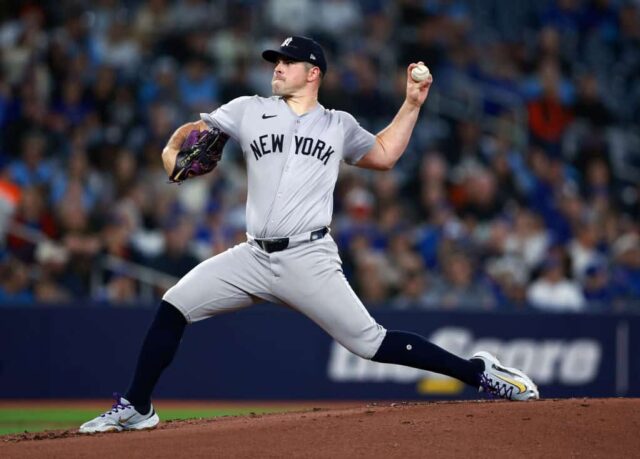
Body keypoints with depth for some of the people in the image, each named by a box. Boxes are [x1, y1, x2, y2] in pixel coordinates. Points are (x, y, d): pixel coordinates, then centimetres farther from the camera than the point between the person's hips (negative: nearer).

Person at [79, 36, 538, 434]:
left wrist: (412, 104, 17)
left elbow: (384, 155, 25)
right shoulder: (250, 111, 11)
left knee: (371, 343, -10)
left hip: (309, 259, -2)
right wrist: (173, 148, -7)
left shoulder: (339, 125, 12)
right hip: (254, 256, 2)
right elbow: (195, 129, 15)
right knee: (173, 307, -8)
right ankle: (136, 408, 3)